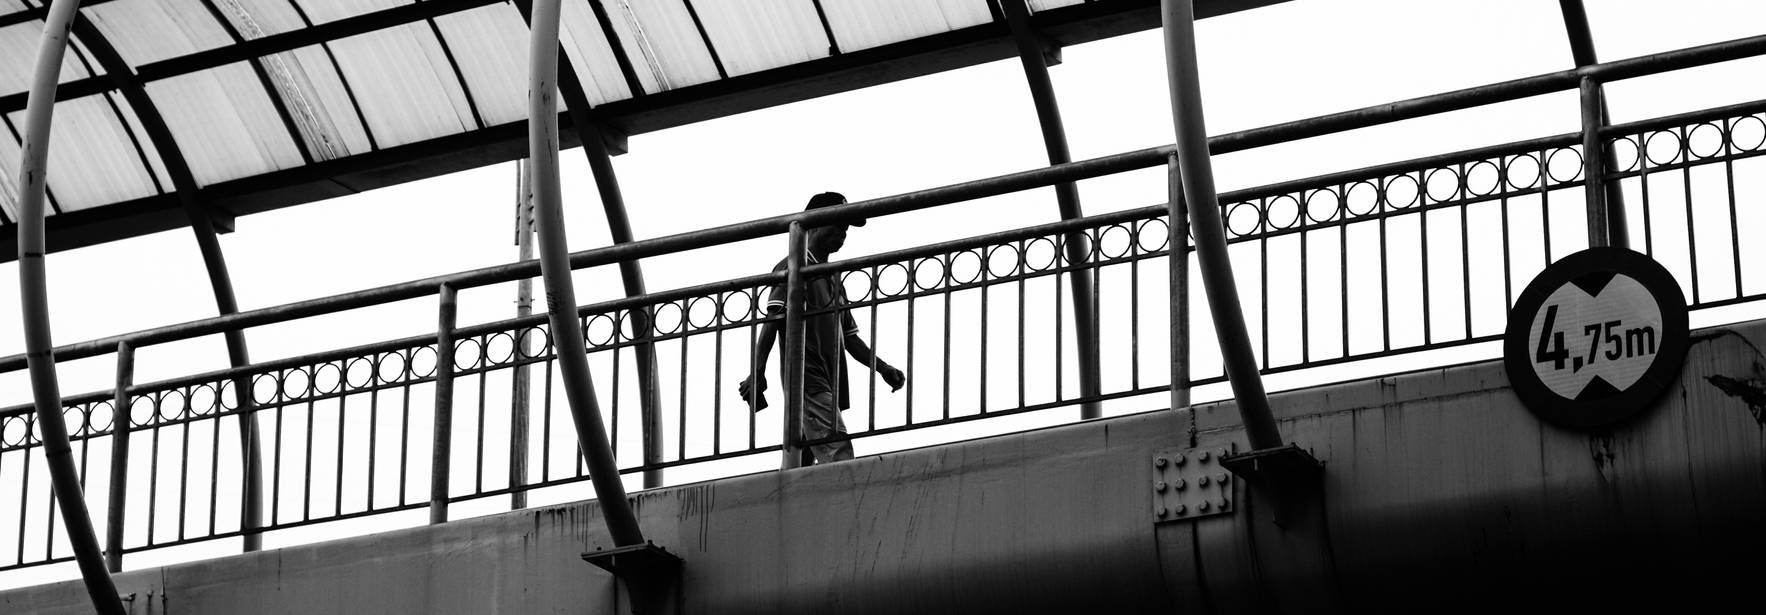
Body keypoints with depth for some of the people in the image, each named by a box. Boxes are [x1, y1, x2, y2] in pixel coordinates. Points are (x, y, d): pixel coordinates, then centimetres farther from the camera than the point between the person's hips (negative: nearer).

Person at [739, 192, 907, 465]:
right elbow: (771, 322, -9)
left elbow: (849, 338, 28)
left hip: (829, 385, 8)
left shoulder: (834, 280, 28)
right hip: (808, 380, -8)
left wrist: (882, 368, 13)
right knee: (838, 455, -23)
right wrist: (757, 372, -19)